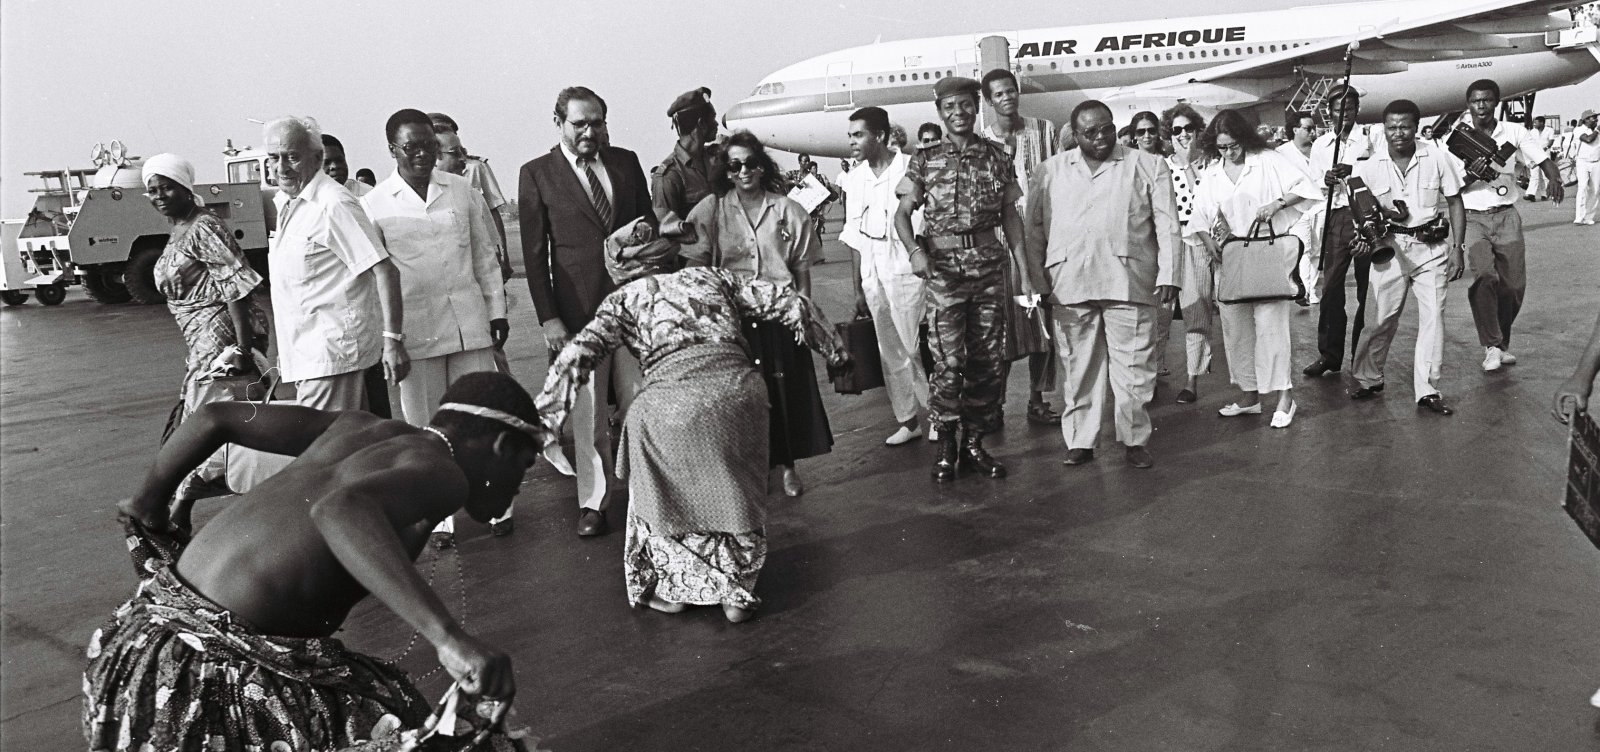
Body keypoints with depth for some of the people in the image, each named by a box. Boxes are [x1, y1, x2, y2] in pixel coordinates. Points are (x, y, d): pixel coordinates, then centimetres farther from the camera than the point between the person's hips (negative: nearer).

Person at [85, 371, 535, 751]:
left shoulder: (365, 430, 14)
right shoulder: (443, 473, -10)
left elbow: (215, 417, 17)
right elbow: (338, 508, -33)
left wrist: (145, 508, 32)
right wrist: (448, 637, -40)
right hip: (214, 669, -9)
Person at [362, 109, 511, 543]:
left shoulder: (463, 192, 6)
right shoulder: (374, 205, -1)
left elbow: (485, 254, 12)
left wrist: (496, 309, 9)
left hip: (469, 322, 2)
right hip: (414, 329, -1)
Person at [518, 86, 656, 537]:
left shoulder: (626, 162, 9)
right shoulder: (537, 174, 0)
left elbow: (649, 225, 15)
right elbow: (534, 253, -1)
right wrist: (548, 318, -6)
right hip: (578, 307, -2)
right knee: (588, 414, 5)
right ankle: (593, 501, 17)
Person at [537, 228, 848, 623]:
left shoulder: (624, 299, 20)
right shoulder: (712, 276, 26)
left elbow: (577, 355, 6)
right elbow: (789, 302, 24)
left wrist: (541, 418, 9)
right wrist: (834, 350, 36)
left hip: (672, 397, -2)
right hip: (738, 387, 3)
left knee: (666, 490, 23)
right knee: (734, 490, 23)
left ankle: (671, 587, 33)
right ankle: (737, 592, 29)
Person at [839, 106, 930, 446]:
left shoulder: (908, 169, -7)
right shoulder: (854, 179, 10)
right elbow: (855, 236, 12)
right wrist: (858, 288, 11)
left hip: (906, 269, -5)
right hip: (873, 276, 5)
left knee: (916, 347, -4)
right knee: (890, 353, 9)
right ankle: (908, 420, 19)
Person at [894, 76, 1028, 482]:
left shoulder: (997, 157, 8)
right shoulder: (925, 161, 3)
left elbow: (1010, 215, 11)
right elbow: (903, 212, 3)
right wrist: (914, 250, -16)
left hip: (989, 264, 3)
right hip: (944, 266, -3)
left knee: (989, 360, 5)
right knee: (948, 361, -7)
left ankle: (974, 441, 17)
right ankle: (946, 446, 6)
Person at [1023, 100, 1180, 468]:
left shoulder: (1149, 166, 9)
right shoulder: (1050, 171, 13)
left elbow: (1167, 226, 5)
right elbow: (1035, 228, 12)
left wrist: (1168, 276, -4)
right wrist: (1037, 280, 3)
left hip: (1129, 282, -1)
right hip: (1069, 285, 2)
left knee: (1133, 367, -1)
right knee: (1078, 367, 5)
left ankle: (1136, 441, 11)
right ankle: (1079, 441, 13)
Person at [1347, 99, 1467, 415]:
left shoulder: (1436, 157, -6)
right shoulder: (1371, 166, -3)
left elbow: (1455, 203, 1)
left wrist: (1456, 249, -5)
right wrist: (1381, 213, -15)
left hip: (1431, 246, 0)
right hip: (1391, 246, 0)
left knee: (1433, 316, -3)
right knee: (1382, 318, 3)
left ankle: (1427, 390, 3)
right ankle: (1368, 380, 22)